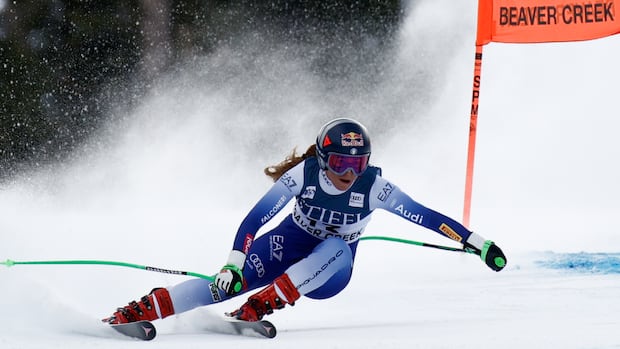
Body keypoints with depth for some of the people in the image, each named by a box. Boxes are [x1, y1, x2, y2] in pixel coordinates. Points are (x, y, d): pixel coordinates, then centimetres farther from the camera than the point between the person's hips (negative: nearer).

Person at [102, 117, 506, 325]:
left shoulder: (374, 186, -21)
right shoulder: (304, 173, -22)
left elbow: (423, 215, -17)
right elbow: (257, 217, -23)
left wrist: (477, 242, -20)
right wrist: (234, 263, -33)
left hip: (330, 271, 1)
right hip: (290, 244, 0)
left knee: (335, 250, -36)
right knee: (229, 281, -24)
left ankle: (254, 310, -38)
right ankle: (133, 313, -27)